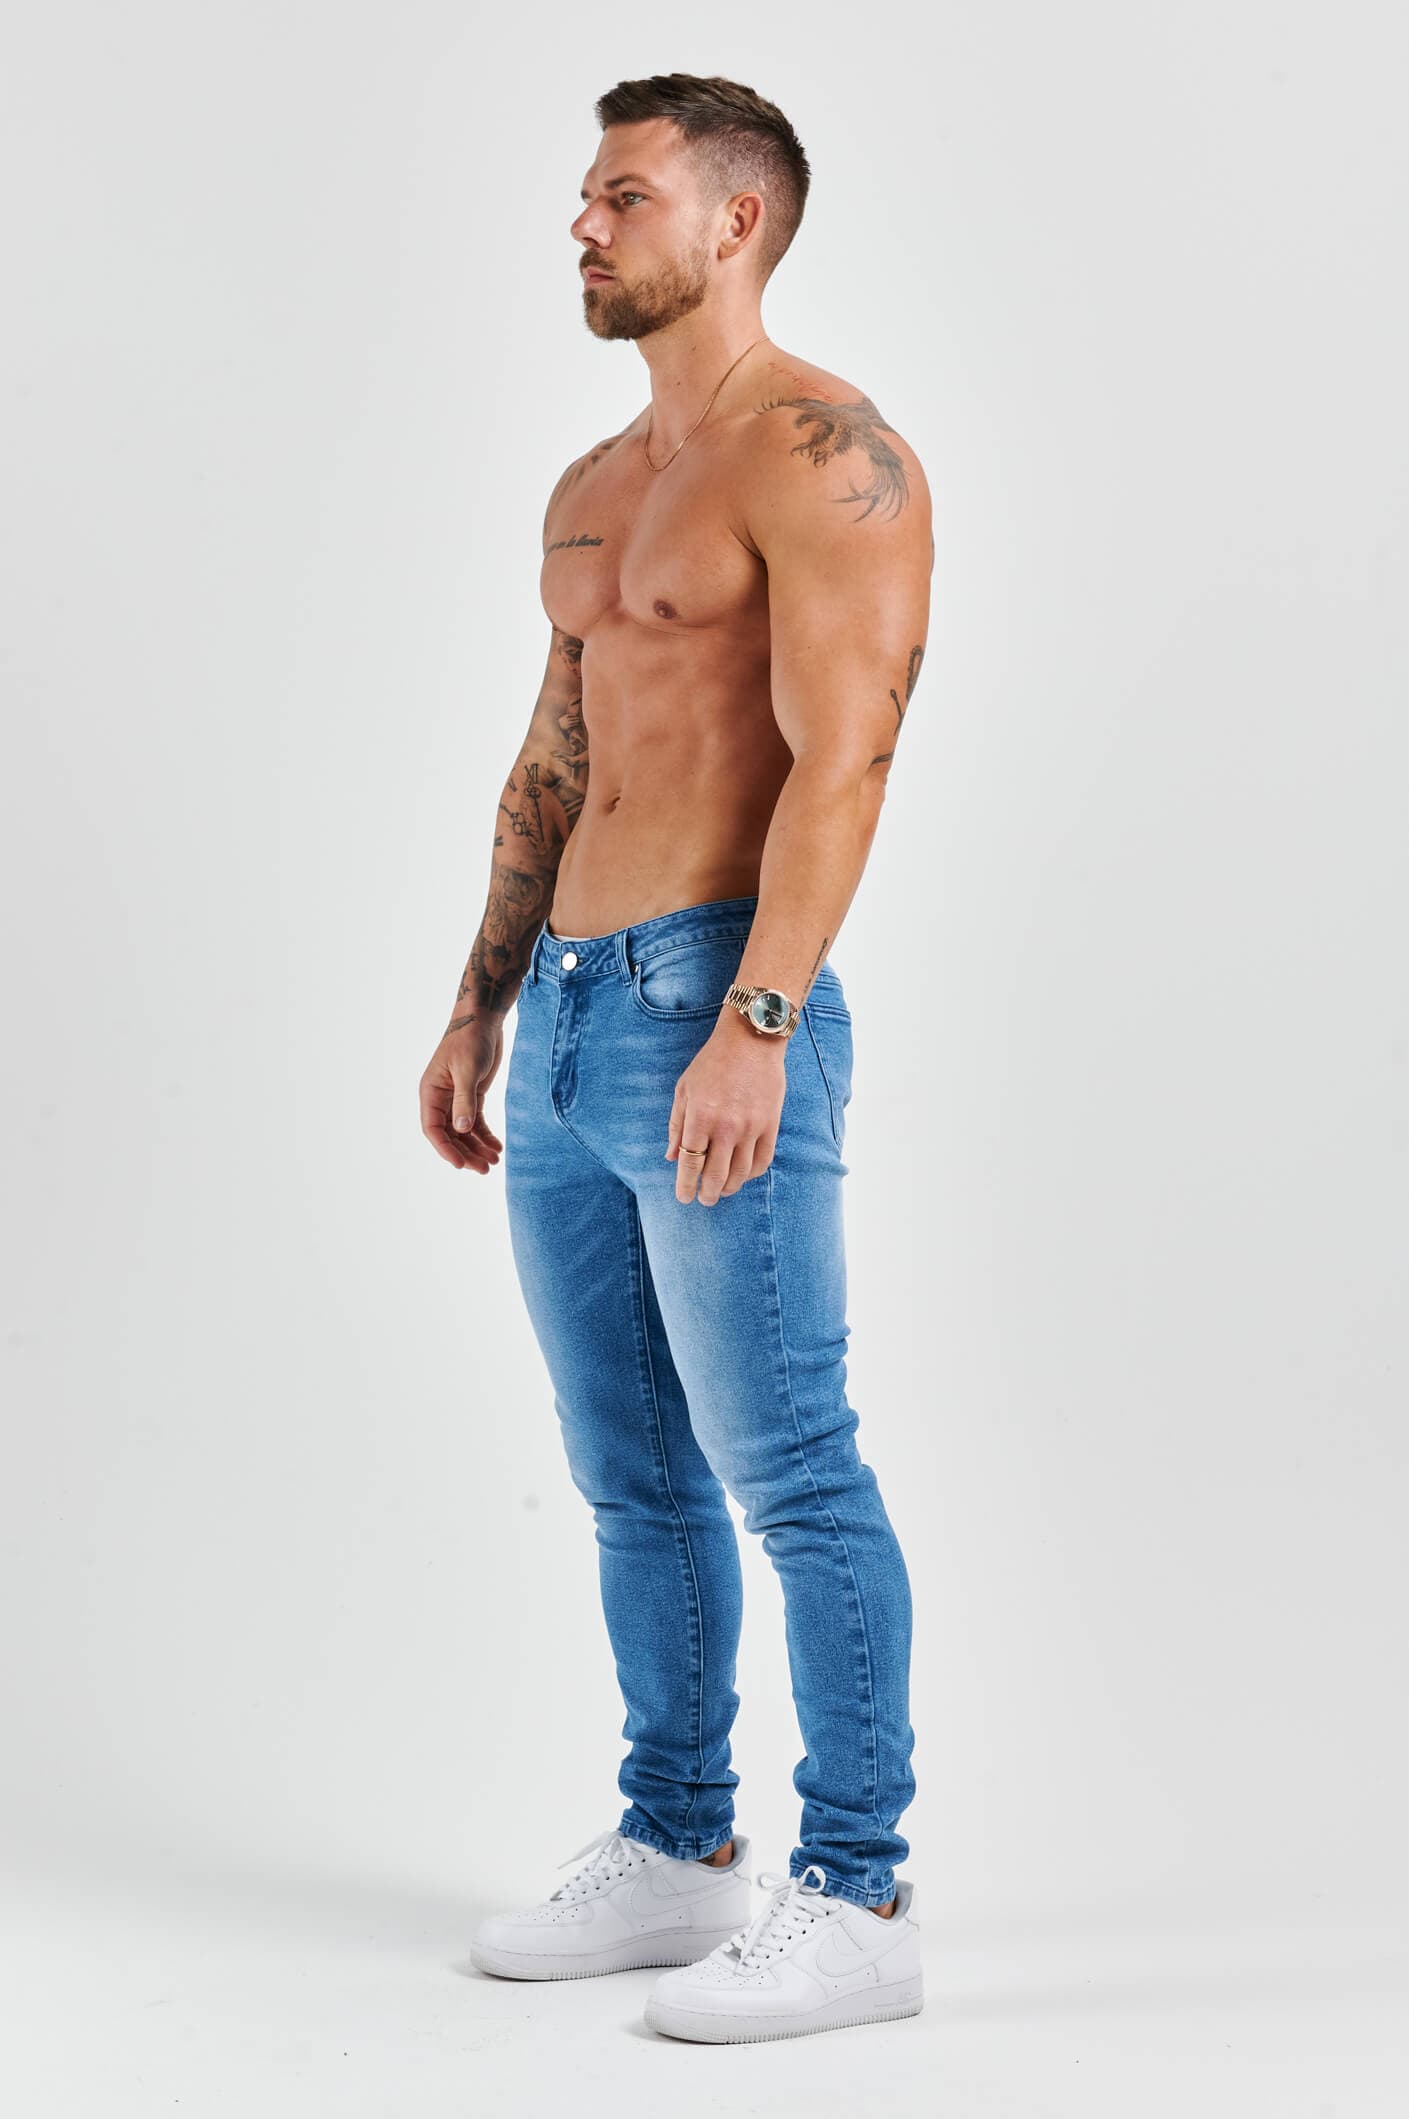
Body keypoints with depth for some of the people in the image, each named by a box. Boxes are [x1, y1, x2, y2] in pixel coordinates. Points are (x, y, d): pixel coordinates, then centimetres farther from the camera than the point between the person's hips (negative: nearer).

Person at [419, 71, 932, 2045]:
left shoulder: (824, 454, -8)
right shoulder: (593, 488, 19)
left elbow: (842, 760, -17)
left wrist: (751, 1029, -24)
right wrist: (482, 1006, 21)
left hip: (716, 1013, -9)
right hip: (567, 1021, 9)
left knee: (793, 1479, -5)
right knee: (635, 1481, 14)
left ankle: (857, 1901, 2)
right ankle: (677, 1850, 25)